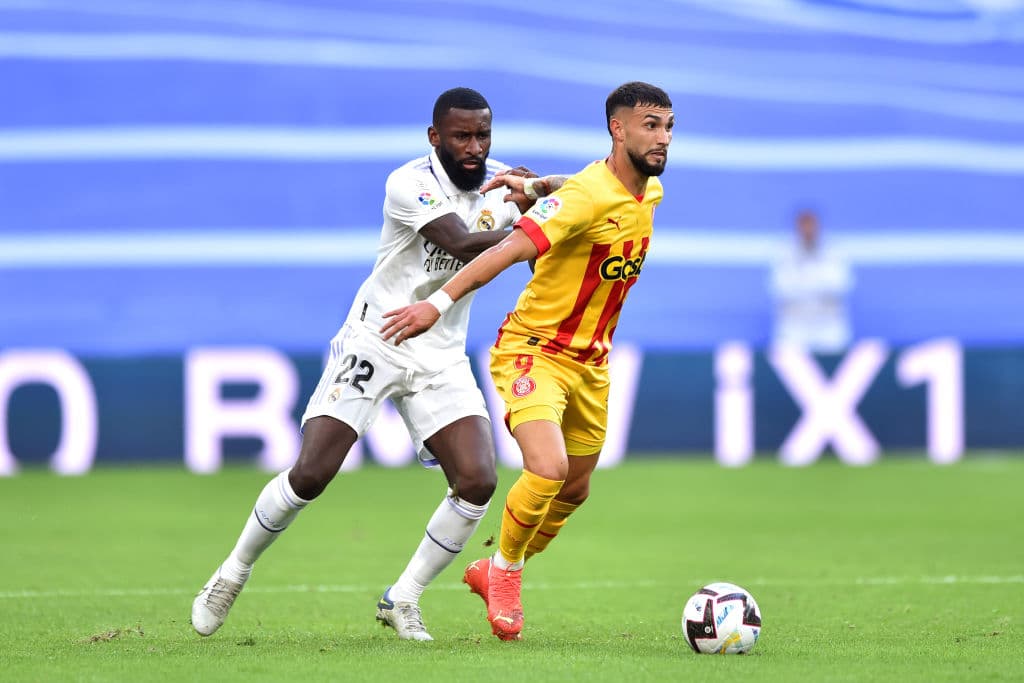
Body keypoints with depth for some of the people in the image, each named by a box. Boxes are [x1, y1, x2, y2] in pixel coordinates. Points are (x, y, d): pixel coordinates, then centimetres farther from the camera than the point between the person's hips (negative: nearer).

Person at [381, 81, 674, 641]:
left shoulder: (651, 192, 2)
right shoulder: (590, 194, -24)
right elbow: (510, 249, -32)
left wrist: (535, 187, 2)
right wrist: (441, 302, -41)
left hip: (591, 362, 8)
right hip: (534, 349, -8)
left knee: (573, 490, 16)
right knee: (547, 468, -27)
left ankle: (493, 573, 38)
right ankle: (505, 569, -1)